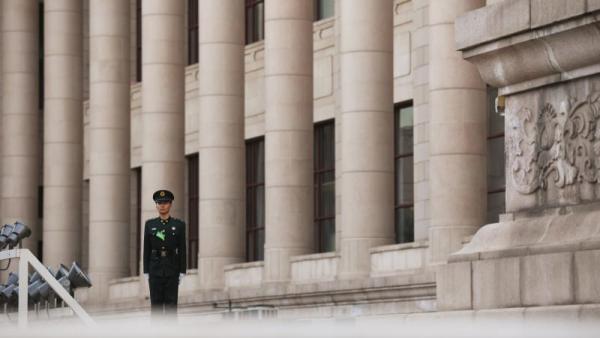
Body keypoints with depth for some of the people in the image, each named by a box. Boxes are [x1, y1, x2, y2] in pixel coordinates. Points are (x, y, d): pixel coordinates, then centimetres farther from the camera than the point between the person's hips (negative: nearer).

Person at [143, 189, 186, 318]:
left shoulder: (179, 225, 4)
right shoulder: (150, 224, 7)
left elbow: (182, 250, 2)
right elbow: (146, 249, 6)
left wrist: (182, 272, -4)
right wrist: (146, 272, 0)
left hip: (172, 268, -1)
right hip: (155, 268, 1)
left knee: (171, 303, -3)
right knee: (156, 303, -1)